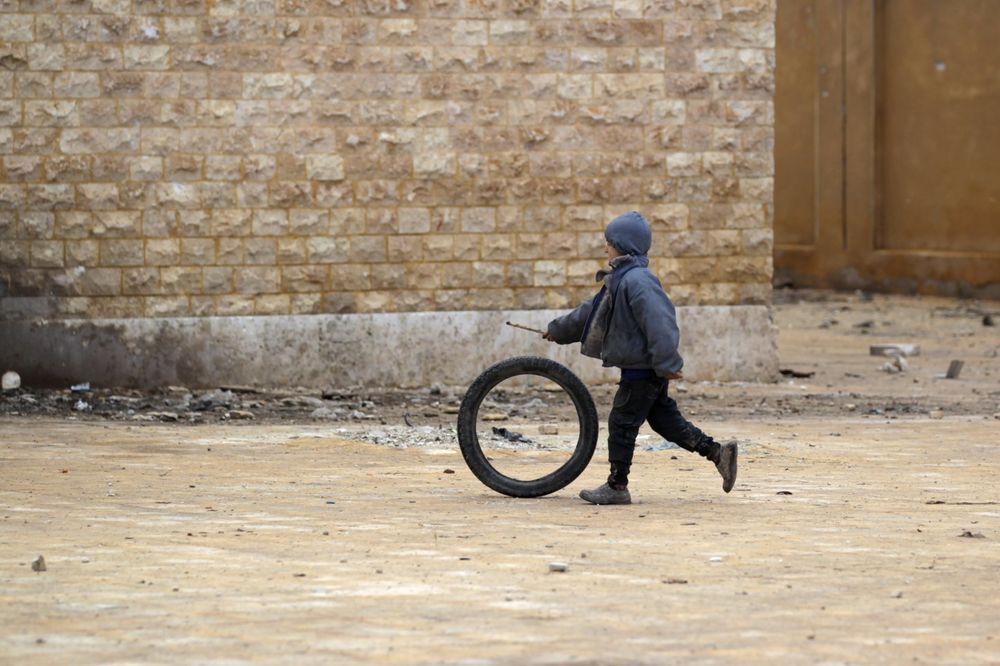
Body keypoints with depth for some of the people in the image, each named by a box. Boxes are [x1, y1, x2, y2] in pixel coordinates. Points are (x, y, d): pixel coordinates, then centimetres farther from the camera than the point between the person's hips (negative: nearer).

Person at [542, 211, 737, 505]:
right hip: (647, 368, 10)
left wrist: (666, 363, -28)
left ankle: (617, 486, 6)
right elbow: (594, 309, 25)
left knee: (622, 423, -2)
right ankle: (718, 452, 13)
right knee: (665, 419, 14)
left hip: (642, 369, -10)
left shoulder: (636, 281, -21)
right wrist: (558, 329, 32)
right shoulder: (619, 278, 13)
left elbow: (658, 323, -27)